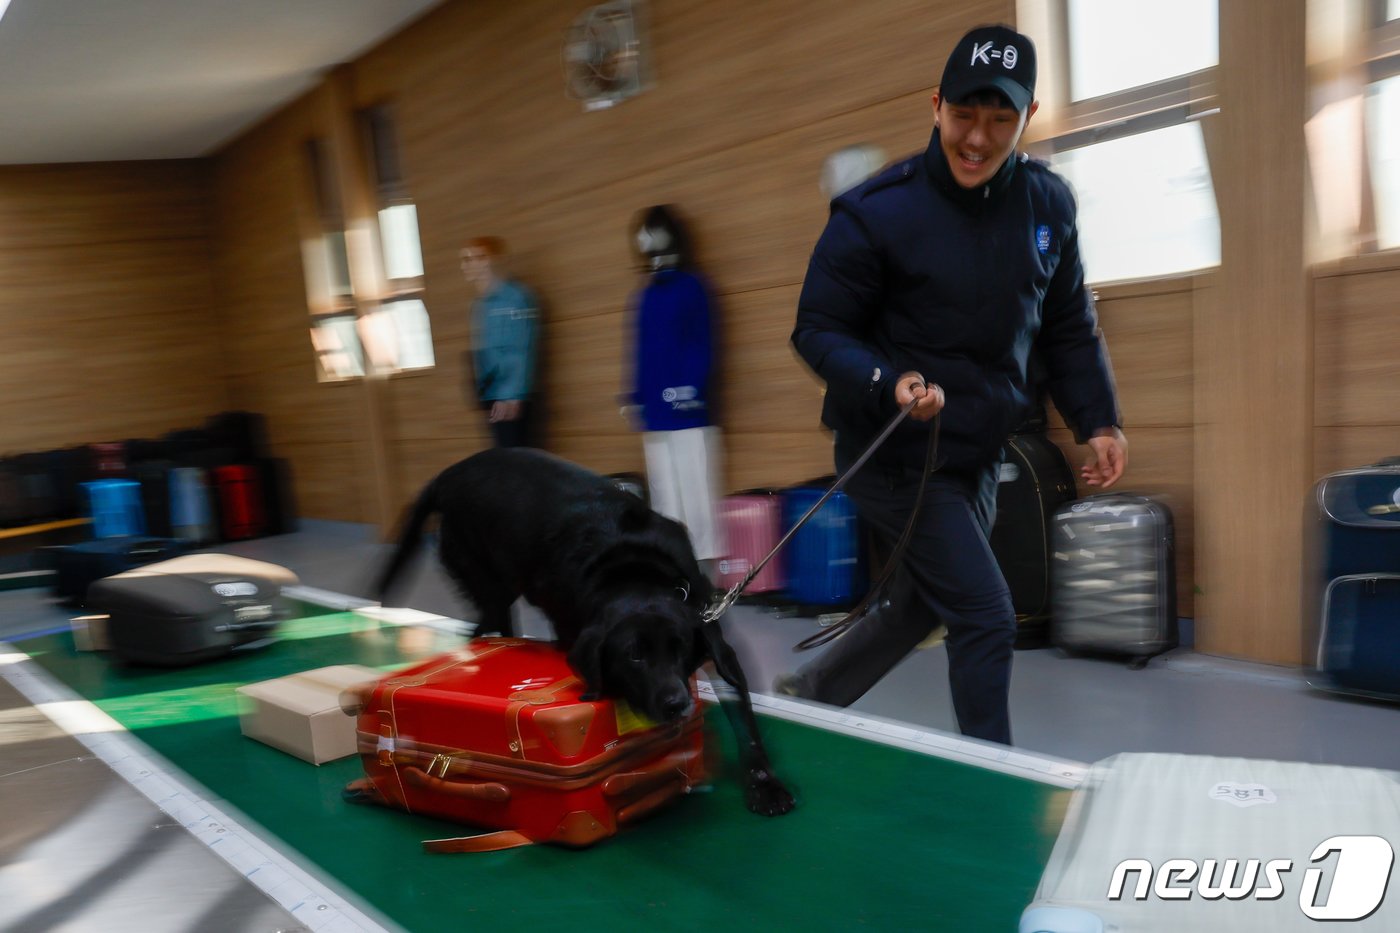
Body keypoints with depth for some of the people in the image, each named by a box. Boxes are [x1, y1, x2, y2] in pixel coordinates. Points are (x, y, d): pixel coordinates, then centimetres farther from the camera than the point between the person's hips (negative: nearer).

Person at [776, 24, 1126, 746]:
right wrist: (889, 385, -28)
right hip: (897, 457, -7)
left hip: (977, 458, 7)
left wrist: (1097, 421, 3)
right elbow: (817, 330, -11)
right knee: (986, 617, -7)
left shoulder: (1048, 204, 2)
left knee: (920, 605, 20)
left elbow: (1069, 328, 12)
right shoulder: (874, 212, -16)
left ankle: (804, 692, 42)